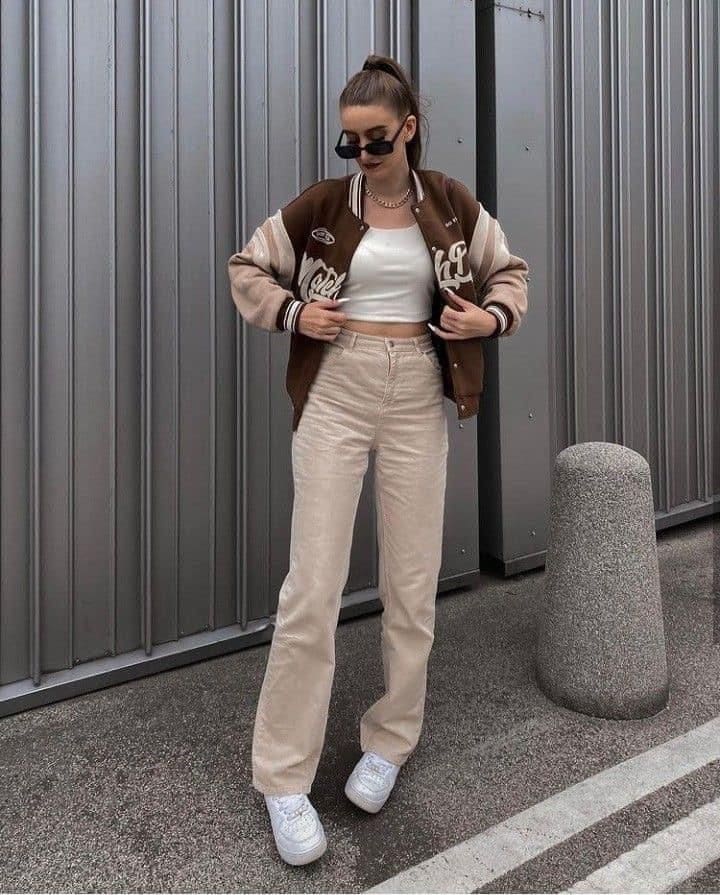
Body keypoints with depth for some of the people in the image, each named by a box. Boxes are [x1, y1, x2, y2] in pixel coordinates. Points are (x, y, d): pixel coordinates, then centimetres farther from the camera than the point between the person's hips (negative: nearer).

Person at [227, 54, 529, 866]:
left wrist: (492, 317, -5)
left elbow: (508, 271, 16)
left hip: (417, 401, 2)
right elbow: (246, 269, 11)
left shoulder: (451, 204, 5)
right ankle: (283, 775, 9)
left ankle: (390, 742, 28)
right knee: (313, 584, -5)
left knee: (412, 582, 7)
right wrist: (292, 313, -8)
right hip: (335, 395, -1)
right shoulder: (320, 205, 2)